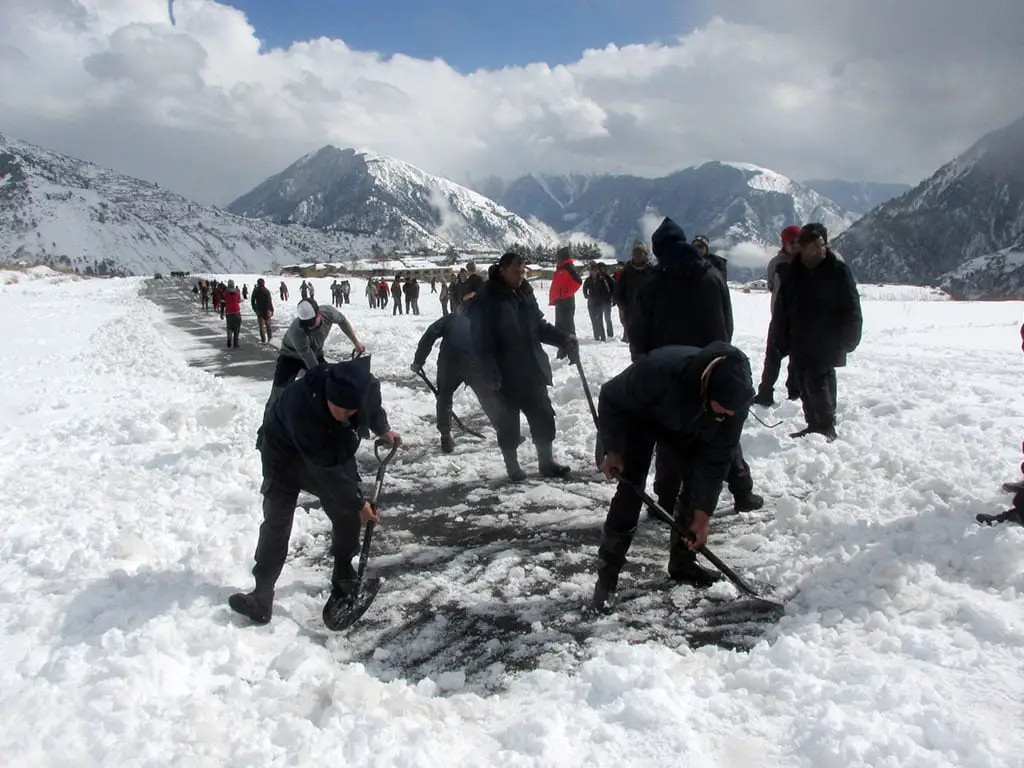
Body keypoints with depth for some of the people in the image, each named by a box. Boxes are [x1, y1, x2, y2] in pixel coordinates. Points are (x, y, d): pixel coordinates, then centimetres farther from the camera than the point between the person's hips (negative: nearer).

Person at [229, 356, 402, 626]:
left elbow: (374, 407, 0)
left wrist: (384, 431, 18)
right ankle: (262, 596, 0)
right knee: (276, 522, -8)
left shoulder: (367, 387, -30)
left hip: (334, 449, 4)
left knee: (347, 515, -1)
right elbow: (325, 470, -35)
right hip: (286, 453, -4)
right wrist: (357, 503, -28)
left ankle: (343, 578, 19)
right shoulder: (301, 405, -44)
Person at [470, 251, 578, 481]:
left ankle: (547, 462, 24)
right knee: (508, 423, 6)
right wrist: (490, 374, -22)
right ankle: (513, 467, 21)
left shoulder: (525, 293, 9)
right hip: (505, 376, -6)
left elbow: (540, 326, 16)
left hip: (533, 370, 6)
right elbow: (481, 342, -14)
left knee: (544, 418, 10)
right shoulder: (485, 300, -10)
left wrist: (563, 338, -1)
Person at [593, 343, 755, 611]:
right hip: (639, 416, -4)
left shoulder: (737, 397, -31)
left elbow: (717, 458, -21)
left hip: (687, 427, 4)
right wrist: (613, 451, -20)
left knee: (698, 485, -4)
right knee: (631, 488, -16)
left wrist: (702, 517, -20)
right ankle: (607, 575, -8)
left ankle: (682, 562, 16)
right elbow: (611, 398, -26)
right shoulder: (660, 370, -45)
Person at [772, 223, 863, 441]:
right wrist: (782, 342, 8)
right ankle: (814, 425, 21)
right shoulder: (792, 274, 8)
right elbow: (782, 312, 11)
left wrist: (848, 339, -7)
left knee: (818, 383, -11)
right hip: (801, 345, 5)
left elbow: (851, 310, -2)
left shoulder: (838, 271, -3)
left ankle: (827, 427, 1)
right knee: (804, 386, 9)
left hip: (826, 346, -5)